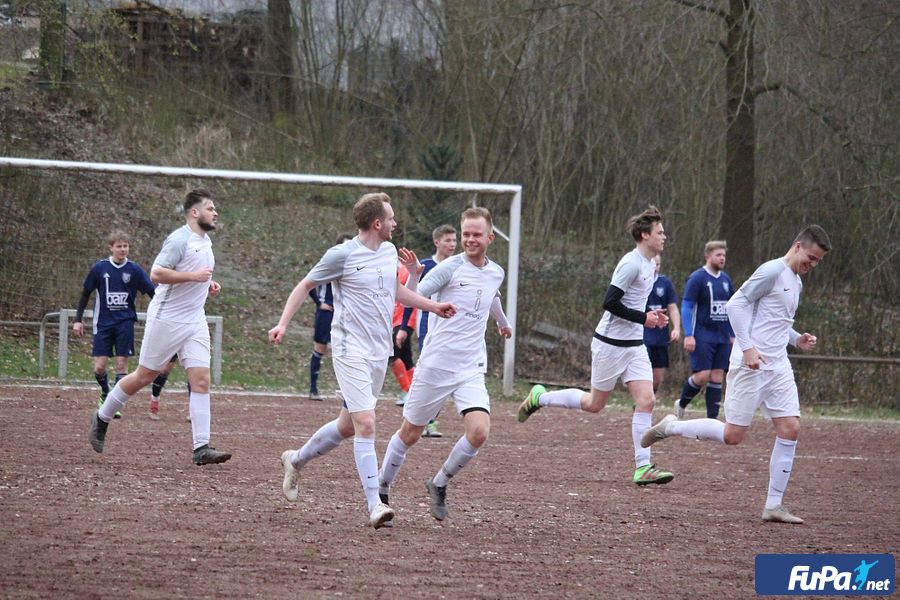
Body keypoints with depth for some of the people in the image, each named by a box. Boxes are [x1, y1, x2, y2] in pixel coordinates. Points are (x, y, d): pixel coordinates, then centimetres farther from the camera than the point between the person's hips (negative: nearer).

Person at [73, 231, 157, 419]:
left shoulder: (134, 270, -2)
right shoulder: (100, 268, -2)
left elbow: (153, 292, 0)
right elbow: (85, 293, 8)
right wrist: (78, 320, 5)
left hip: (125, 322, 0)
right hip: (103, 324, 0)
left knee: (122, 364, -5)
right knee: (99, 367, -4)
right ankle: (105, 393, 24)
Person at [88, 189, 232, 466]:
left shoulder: (205, 241, 14)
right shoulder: (179, 239, -14)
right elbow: (156, 274, -22)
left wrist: (208, 284, 12)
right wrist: (194, 276, -23)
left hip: (195, 321, 7)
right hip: (166, 318, -7)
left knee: (201, 380, -6)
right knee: (145, 376, 3)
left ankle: (201, 448, -10)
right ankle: (102, 418, 24)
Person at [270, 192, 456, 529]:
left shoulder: (389, 252, 10)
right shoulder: (342, 255, -10)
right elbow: (305, 285, 1)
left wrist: (433, 306, 20)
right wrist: (283, 323, -7)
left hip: (380, 351, 8)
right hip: (351, 350, -8)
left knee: (348, 426, 14)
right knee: (365, 423, -16)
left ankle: (296, 460, 38)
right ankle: (374, 505, -17)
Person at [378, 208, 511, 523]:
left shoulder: (496, 273, 9)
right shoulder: (450, 267, -9)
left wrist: (502, 322, 52)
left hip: (471, 369, 4)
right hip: (436, 364, -4)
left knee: (479, 432, -16)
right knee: (410, 433, 6)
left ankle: (439, 484, 7)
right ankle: (382, 489, 28)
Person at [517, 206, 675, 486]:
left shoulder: (648, 264, 11)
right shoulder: (631, 263, -18)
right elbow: (610, 302, -23)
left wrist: (649, 315, 7)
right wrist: (643, 318, -19)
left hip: (634, 345, 8)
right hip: (610, 344, -8)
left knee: (646, 400, -7)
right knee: (595, 403, 4)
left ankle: (642, 468, -8)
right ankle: (539, 397, 26)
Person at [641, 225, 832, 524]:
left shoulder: (796, 283, 19)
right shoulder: (772, 271, -10)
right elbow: (736, 304, -15)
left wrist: (797, 340, 11)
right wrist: (747, 347, -22)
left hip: (778, 368, 9)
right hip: (750, 365, -9)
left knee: (790, 429, -3)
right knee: (733, 435, -8)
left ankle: (774, 505, 1)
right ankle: (670, 427, 12)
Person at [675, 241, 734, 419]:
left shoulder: (725, 279, 12)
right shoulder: (697, 278, -8)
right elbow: (686, 307, -9)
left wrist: (733, 335, 18)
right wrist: (688, 335, -16)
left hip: (722, 337, 6)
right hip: (702, 336, -6)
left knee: (717, 377, 3)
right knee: (702, 375, -13)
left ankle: (712, 419, 6)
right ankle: (681, 404, 11)